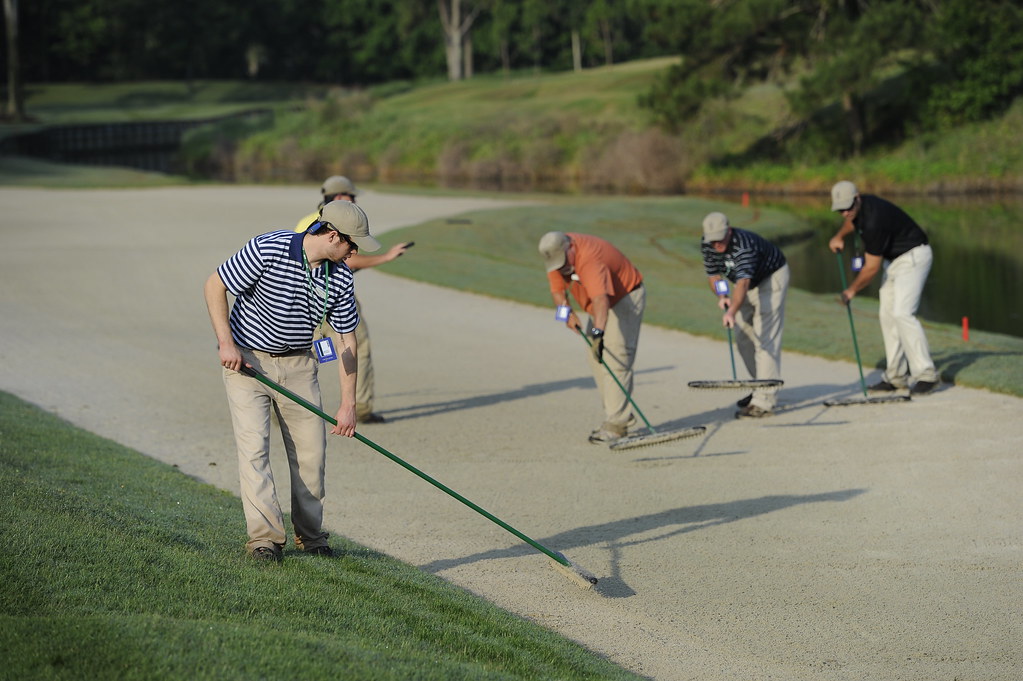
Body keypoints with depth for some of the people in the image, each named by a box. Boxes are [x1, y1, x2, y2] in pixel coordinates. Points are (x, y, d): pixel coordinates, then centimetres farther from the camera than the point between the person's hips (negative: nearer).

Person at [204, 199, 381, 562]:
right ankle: (264, 537, -11)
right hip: (246, 358, -5)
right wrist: (226, 344, -20)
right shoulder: (267, 250, -23)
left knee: (311, 449, 2)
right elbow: (214, 286, -15)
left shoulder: (341, 278, -7)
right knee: (254, 446, -13)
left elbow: (346, 340, 0)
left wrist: (348, 403, -3)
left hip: (298, 363, 5)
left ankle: (309, 534, 17)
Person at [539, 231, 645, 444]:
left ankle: (616, 423, -20)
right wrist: (566, 311, -20)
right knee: (596, 361, 9)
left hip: (625, 298, -9)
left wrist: (598, 333, -63)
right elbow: (557, 290, -1)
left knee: (615, 358, -19)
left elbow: (601, 299, -51)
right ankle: (621, 416, 16)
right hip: (598, 306, 9)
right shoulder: (556, 255, -11)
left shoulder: (589, 260, -37)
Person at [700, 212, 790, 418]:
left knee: (764, 339, -17)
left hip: (772, 278, -8)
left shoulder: (744, 245, -38)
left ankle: (764, 402, -21)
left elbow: (743, 282, -51)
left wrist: (732, 312, -65)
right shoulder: (707, 245, -14)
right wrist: (721, 296, -25)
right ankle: (762, 387, 28)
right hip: (749, 283, 8)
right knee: (743, 339, 13)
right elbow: (713, 274, -3)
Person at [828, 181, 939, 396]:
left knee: (902, 313, -21)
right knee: (887, 314, 6)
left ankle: (927, 375, -22)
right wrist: (839, 236, 10)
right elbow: (851, 220, 28)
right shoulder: (856, 208, -2)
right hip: (894, 259, 10)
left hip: (913, 257, -10)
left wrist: (852, 290, -8)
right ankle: (896, 377, 9)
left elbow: (872, 267, -21)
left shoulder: (874, 221, -31)